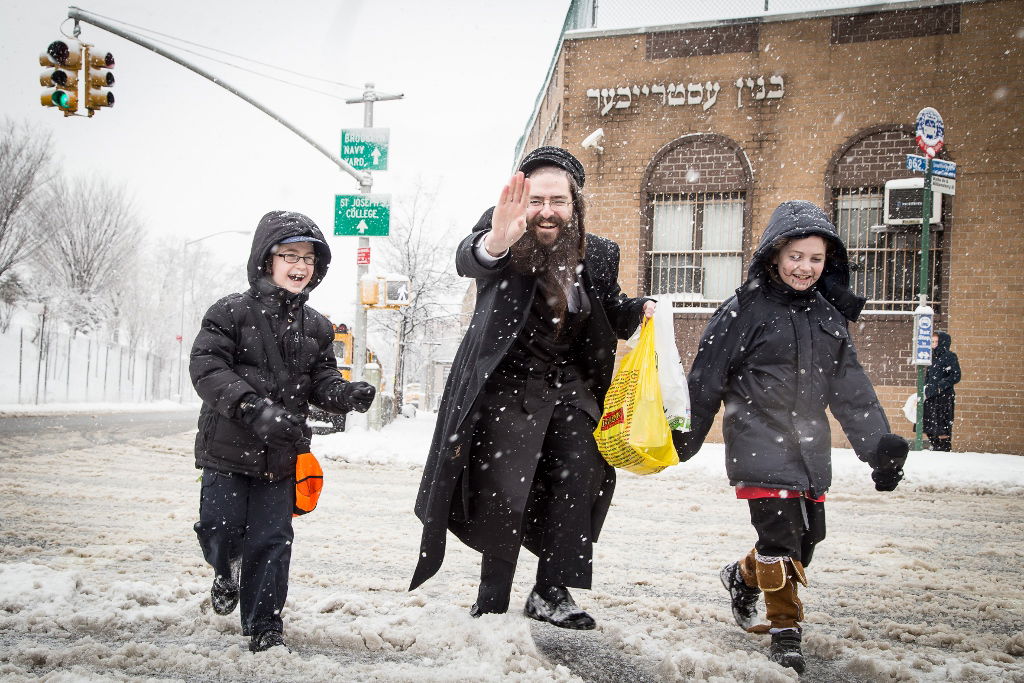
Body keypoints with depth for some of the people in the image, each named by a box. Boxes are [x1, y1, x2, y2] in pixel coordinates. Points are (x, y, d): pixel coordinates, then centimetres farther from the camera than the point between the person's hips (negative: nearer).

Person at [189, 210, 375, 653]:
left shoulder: (316, 328, 8)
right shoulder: (232, 312, -7)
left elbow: (322, 379, 11)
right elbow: (207, 367, -15)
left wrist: (345, 394, -14)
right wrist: (252, 407, -28)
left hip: (281, 453, 3)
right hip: (228, 447, -3)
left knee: (271, 539, 5)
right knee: (220, 527, 0)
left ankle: (264, 624, 18)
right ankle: (226, 574, 35)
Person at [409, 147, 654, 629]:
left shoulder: (599, 254, -2)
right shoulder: (504, 236, -15)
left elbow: (611, 311, 14)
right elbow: (468, 261, -39)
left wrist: (640, 310, -9)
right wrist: (494, 243, -62)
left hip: (571, 383, 5)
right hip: (511, 381, -4)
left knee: (580, 481, 2)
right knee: (505, 492, -5)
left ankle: (552, 594, 13)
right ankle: (492, 602, 9)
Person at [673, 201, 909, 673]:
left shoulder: (828, 315, 10)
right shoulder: (746, 309, -8)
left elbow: (851, 388, 10)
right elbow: (706, 377, -4)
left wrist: (880, 445, 5)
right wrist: (688, 435, -1)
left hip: (810, 447, 6)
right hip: (761, 443, -6)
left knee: (808, 536, 10)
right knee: (780, 534, -11)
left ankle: (743, 577, 37)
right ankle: (785, 631, 5)